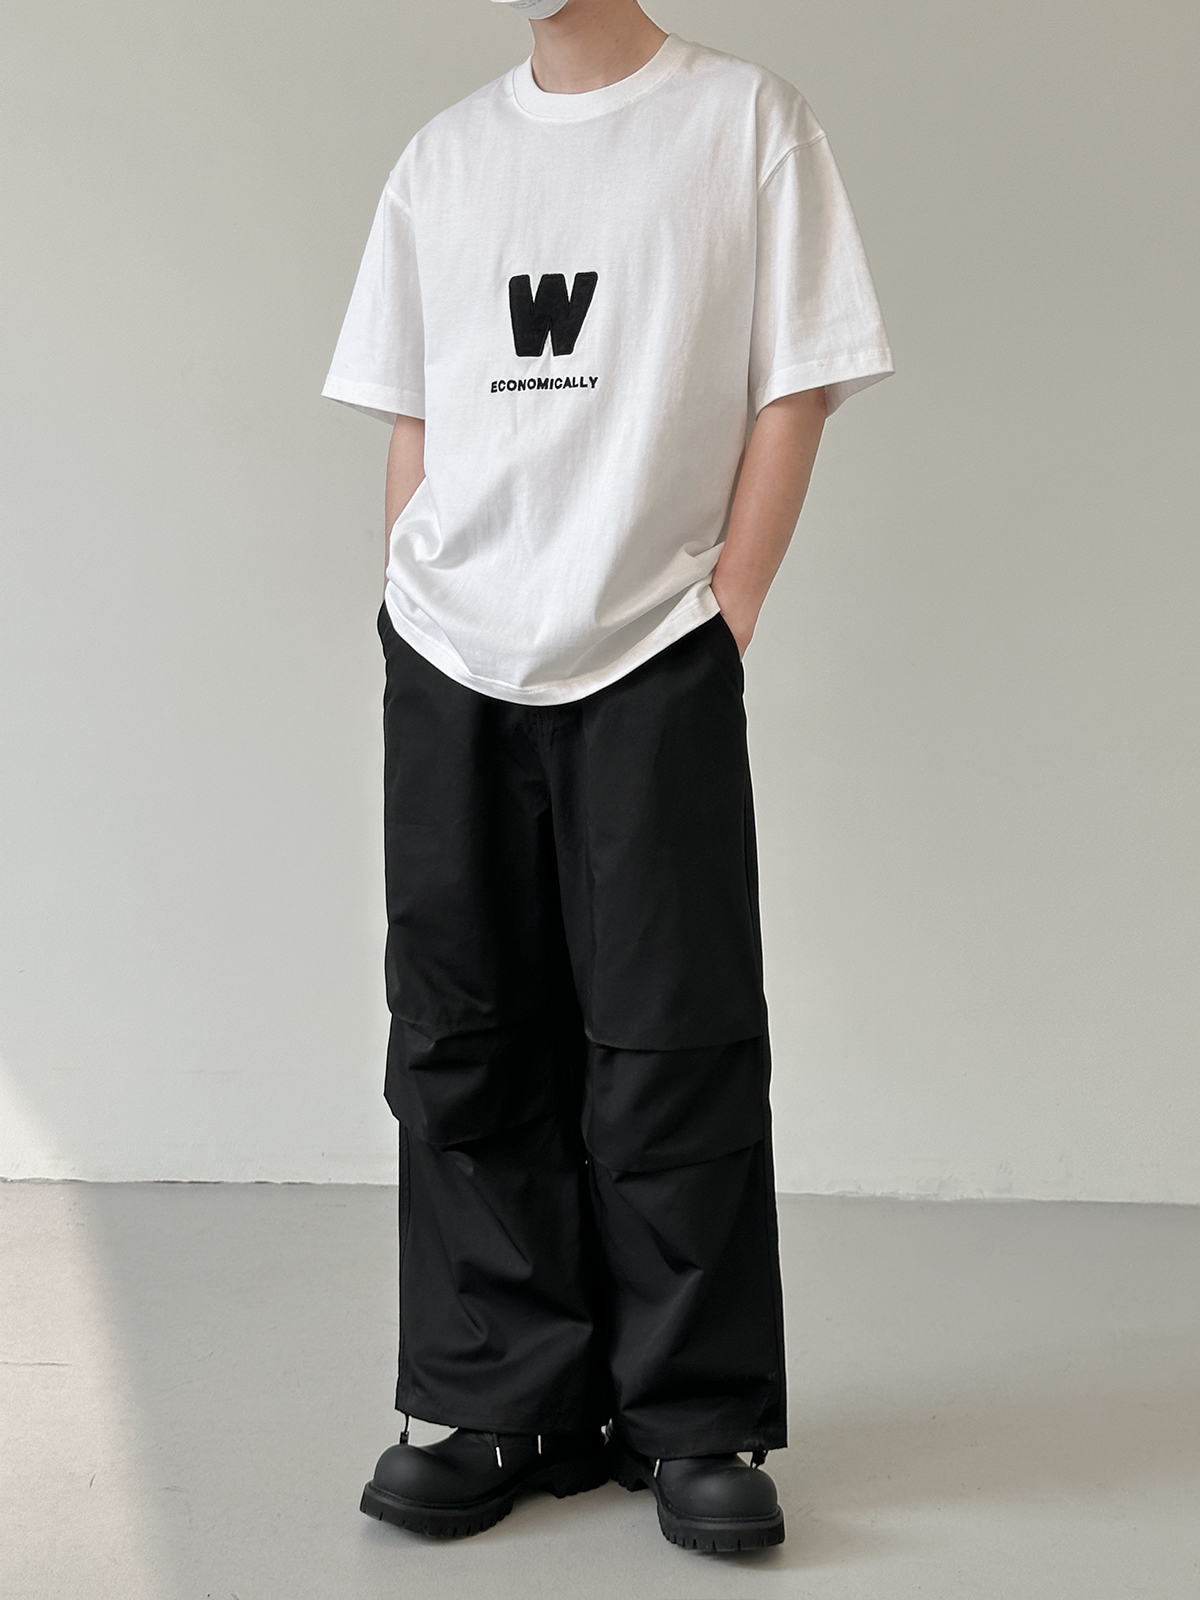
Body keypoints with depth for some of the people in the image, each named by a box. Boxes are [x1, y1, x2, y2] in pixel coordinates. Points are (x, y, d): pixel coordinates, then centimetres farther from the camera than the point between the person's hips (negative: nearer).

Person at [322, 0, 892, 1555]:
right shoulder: (443, 154, 16)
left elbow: (798, 385, 0)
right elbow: (406, 416, 16)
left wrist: (728, 607, -8)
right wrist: (418, 604, 4)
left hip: (655, 663, -4)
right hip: (450, 668, 4)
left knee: (673, 1046, -2)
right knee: (467, 1048, 5)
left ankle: (698, 1423, 12)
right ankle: (501, 1408, 17)